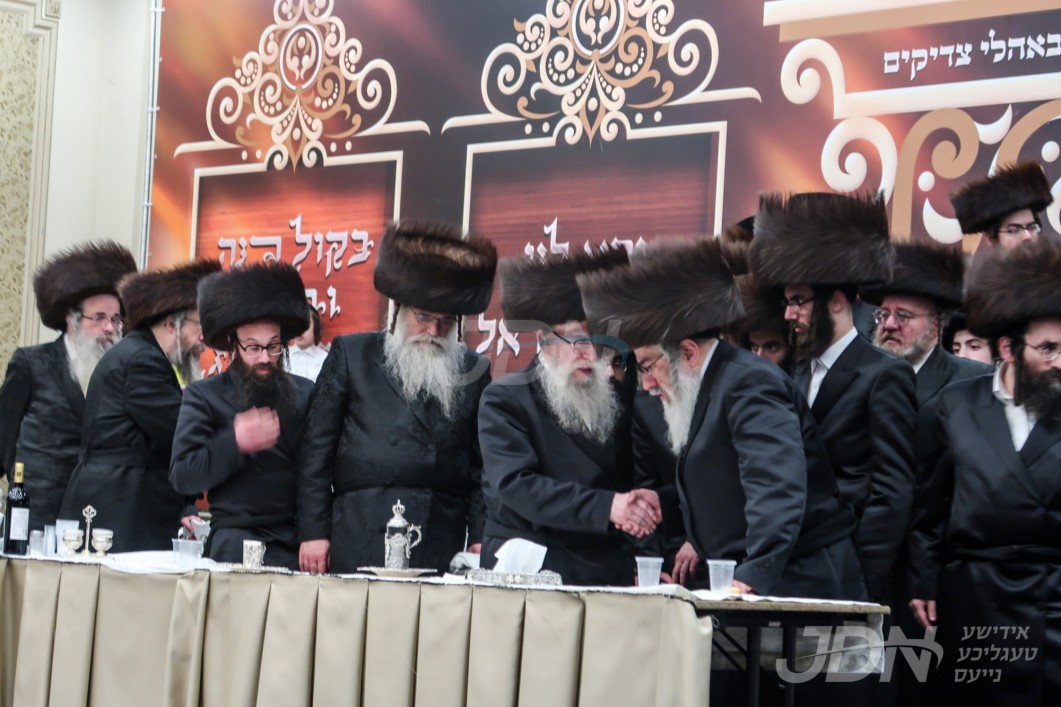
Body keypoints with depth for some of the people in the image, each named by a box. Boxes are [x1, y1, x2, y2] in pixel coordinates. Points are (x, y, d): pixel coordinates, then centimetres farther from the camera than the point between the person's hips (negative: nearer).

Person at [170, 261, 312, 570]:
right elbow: (182, 477, 0)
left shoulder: (306, 394, 15)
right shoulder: (204, 396, 8)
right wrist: (235, 443, -14)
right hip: (238, 541, -2)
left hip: (301, 544, 2)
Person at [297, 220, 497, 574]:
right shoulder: (351, 355, 10)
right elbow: (317, 450, 7)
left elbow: (482, 465, 13)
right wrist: (312, 532, 0)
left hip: (442, 550, 1)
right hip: (360, 543, -1)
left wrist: (481, 538, 2)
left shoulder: (474, 372, 14)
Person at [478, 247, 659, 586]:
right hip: (526, 573, -5)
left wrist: (642, 507, -4)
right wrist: (606, 506, -22)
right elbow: (515, 485, -12)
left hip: (608, 577, 5)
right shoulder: (505, 399, 2)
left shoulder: (614, 402, 17)